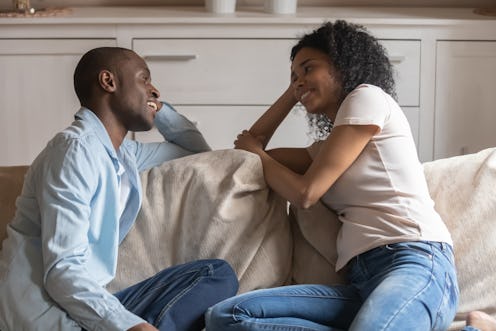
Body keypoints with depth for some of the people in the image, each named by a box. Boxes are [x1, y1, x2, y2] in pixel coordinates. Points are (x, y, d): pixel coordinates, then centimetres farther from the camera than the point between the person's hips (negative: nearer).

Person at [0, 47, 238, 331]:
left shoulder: (124, 153, 17)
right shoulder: (76, 149, -12)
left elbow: (197, 149, 36)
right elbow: (62, 272, -21)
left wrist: (157, 107, 20)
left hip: (86, 305, 10)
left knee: (218, 274, 0)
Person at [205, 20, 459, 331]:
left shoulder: (368, 97, 7)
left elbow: (306, 192, 1)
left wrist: (256, 153, 19)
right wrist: (293, 91, 37)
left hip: (415, 262, -8)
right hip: (363, 280, 8)